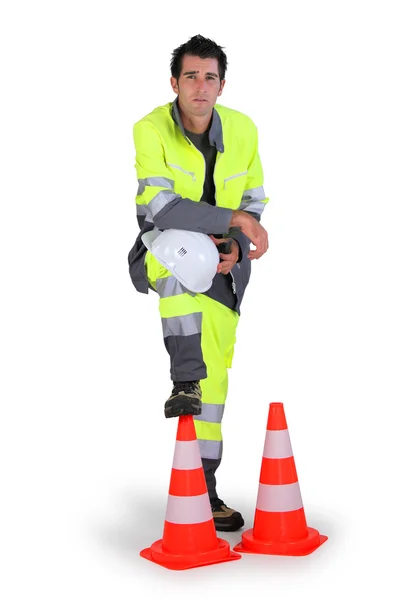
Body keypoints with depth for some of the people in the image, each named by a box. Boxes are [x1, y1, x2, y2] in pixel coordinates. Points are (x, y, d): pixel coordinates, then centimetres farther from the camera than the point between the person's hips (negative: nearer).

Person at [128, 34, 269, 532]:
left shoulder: (243, 130, -5)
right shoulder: (151, 130, -17)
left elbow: (254, 199, 5)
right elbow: (158, 205, -28)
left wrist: (235, 246, -14)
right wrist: (234, 219, -35)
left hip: (222, 264, 4)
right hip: (162, 253, -3)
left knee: (215, 375, 1)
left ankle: (203, 488, 14)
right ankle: (184, 383, -36)